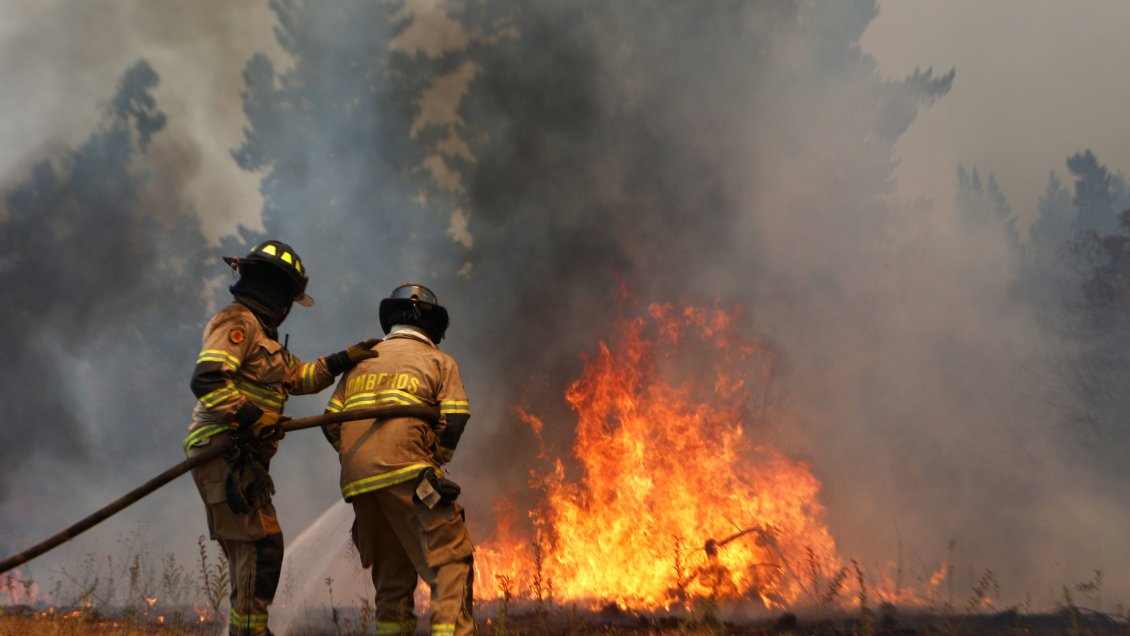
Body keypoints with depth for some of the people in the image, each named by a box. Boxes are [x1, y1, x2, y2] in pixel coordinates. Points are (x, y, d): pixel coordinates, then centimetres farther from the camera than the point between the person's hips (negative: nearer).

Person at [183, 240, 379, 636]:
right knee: (260, 544, -13)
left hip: (242, 460, 10)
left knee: (253, 549, 14)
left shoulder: (261, 335, 23)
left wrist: (342, 360, 20)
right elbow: (206, 380, -23)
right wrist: (252, 417, -23)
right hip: (223, 454, -10)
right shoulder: (236, 322, -10)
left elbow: (301, 376, 30)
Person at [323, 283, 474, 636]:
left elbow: (330, 423, 16)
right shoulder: (439, 361, 10)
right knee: (451, 559, -5)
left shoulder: (361, 360, 23)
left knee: (391, 570, 16)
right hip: (405, 472, -5)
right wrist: (432, 464, 10)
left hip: (357, 481, 6)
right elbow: (454, 422, -3)